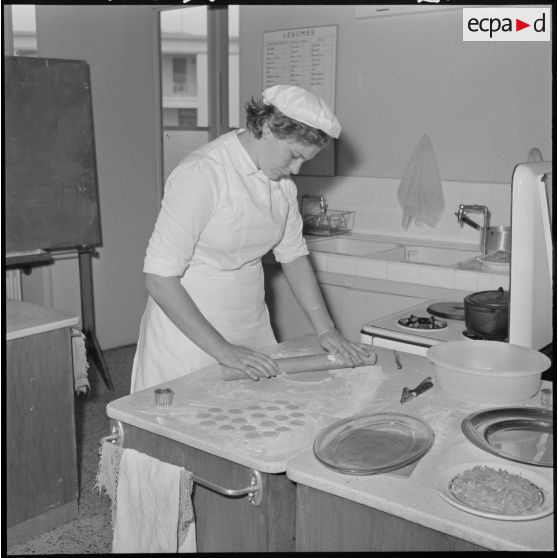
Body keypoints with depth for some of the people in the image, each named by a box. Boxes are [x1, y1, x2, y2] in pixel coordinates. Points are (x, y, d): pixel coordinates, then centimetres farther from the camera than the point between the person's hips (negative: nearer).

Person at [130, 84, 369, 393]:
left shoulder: (281, 179, 0)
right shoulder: (201, 174, -22)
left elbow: (293, 256, 9)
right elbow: (159, 279, -23)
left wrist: (326, 329, -1)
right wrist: (222, 350, -24)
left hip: (253, 329, 6)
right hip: (189, 333, -6)